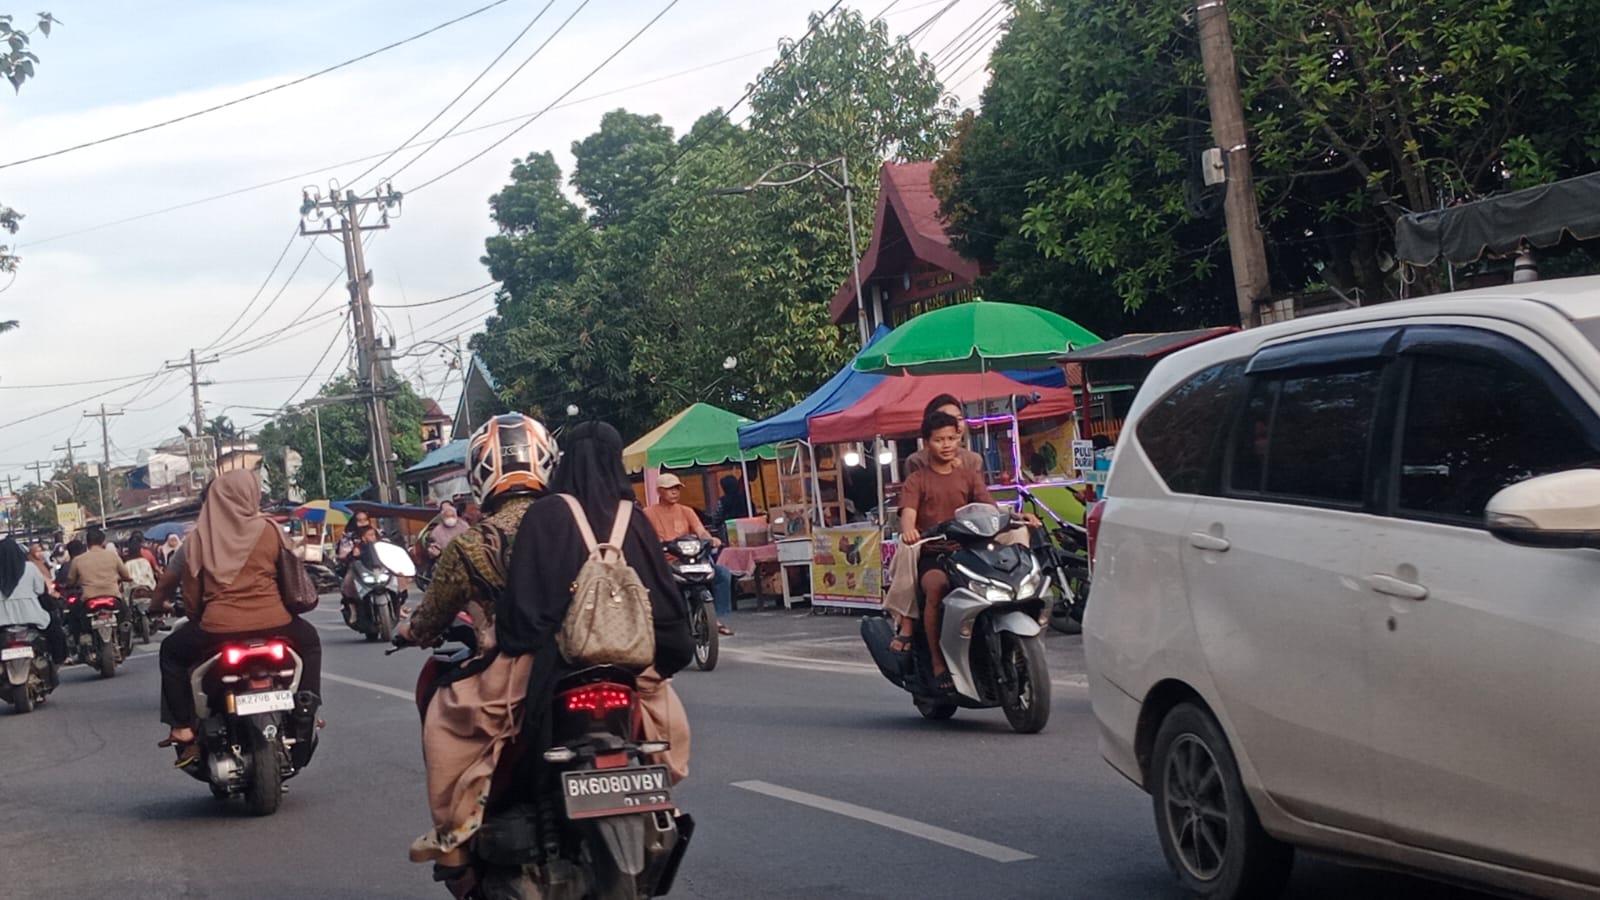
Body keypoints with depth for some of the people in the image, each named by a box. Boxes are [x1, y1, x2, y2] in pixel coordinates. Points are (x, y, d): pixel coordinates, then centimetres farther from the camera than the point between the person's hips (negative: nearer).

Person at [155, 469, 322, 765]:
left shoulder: (199, 537, 4)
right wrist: (289, 605, 30)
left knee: (171, 651, 27)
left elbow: (190, 591, 8)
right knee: (309, 639, 33)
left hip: (219, 627, -1)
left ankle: (183, 730, 16)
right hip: (273, 624, 1)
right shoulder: (269, 530, 3)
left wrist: (197, 617, 26)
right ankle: (306, 704, 17)